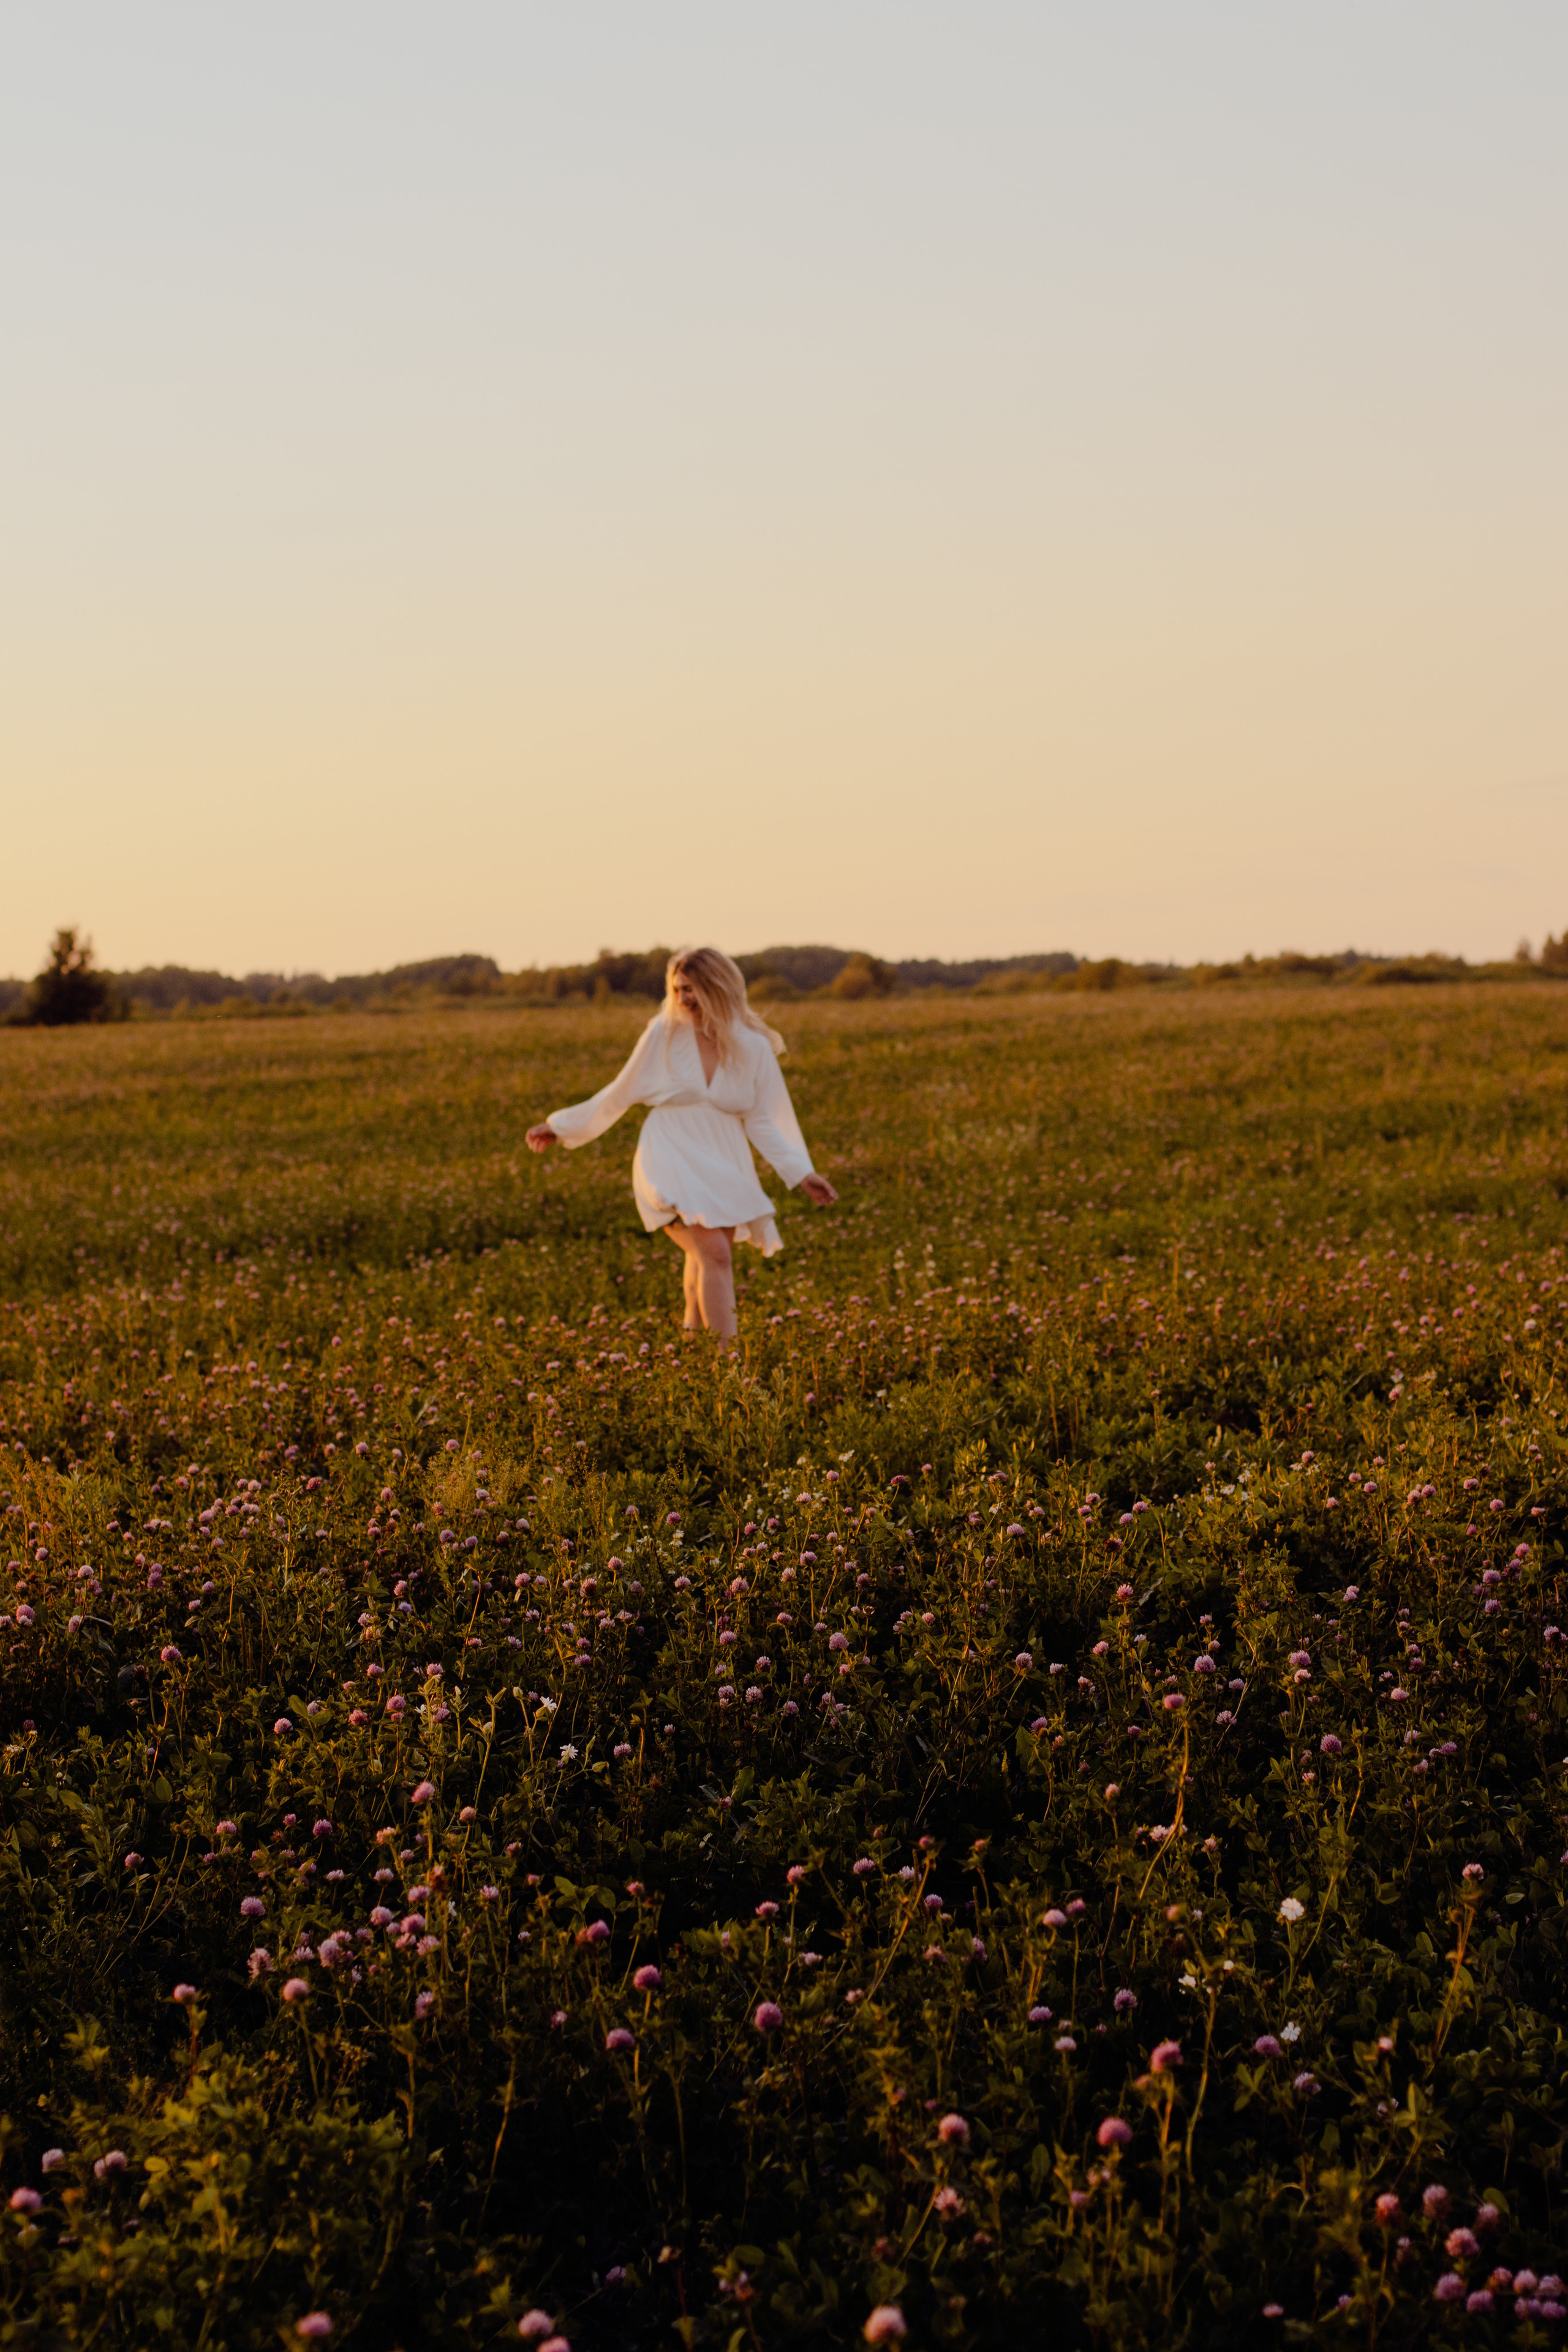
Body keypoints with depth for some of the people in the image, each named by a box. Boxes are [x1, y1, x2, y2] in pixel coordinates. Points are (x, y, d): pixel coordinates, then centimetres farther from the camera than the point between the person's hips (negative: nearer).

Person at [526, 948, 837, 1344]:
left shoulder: (753, 1048, 0)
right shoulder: (664, 1034, -5)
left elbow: (762, 1121, 5)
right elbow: (621, 1093, 7)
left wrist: (802, 1174, -5)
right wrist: (561, 1127, 12)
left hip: (724, 1169, 3)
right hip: (672, 1163, -3)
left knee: (705, 1264, 5)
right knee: (716, 1255, -20)